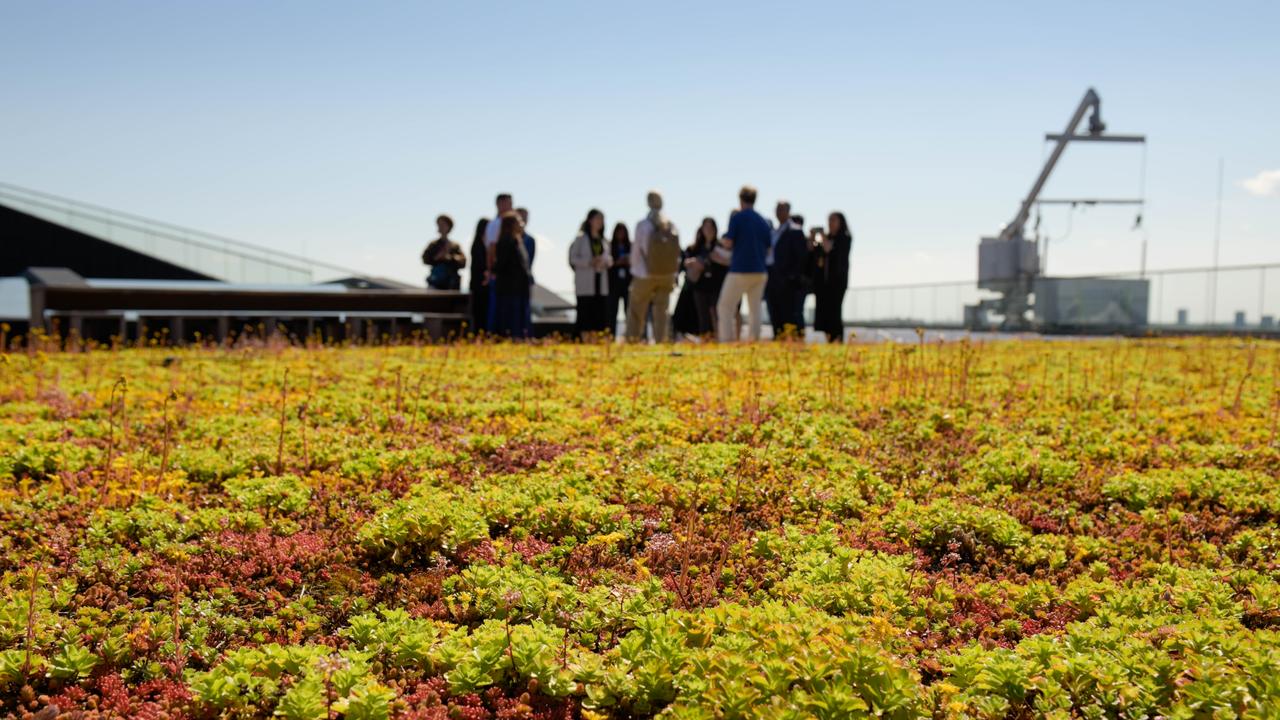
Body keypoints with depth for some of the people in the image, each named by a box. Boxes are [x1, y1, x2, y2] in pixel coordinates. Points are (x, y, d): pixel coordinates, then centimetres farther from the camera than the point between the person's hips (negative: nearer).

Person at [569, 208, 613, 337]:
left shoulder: (603, 240, 15)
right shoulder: (581, 238, 1)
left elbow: (610, 260, 17)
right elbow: (573, 258, -4)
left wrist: (605, 261, -6)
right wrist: (589, 262, -17)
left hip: (601, 281, 5)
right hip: (585, 283, -5)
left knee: (601, 314, 1)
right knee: (585, 313, -6)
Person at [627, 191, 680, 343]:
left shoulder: (642, 225, -11)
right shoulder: (671, 225, -2)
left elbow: (636, 251, -6)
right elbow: (677, 254, 1)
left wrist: (634, 271, 9)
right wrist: (673, 276, 9)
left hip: (645, 275, -3)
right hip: (667, 275, 3)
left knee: (636, 311, 8)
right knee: (661, 311, 10)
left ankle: (633, 340, 8)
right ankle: (661, 341, 7)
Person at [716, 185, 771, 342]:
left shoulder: (737, 217, -6)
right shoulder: (763, 221, 9)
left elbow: (729, 242, -12)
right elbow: (768, 247, 12)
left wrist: (722, 239, 10)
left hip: (740, 270, -5)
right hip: (759, 271, 5)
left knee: (724, 307, 1)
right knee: (755, 308, 13)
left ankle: (727, 340, -9)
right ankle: (755, 339, 9)